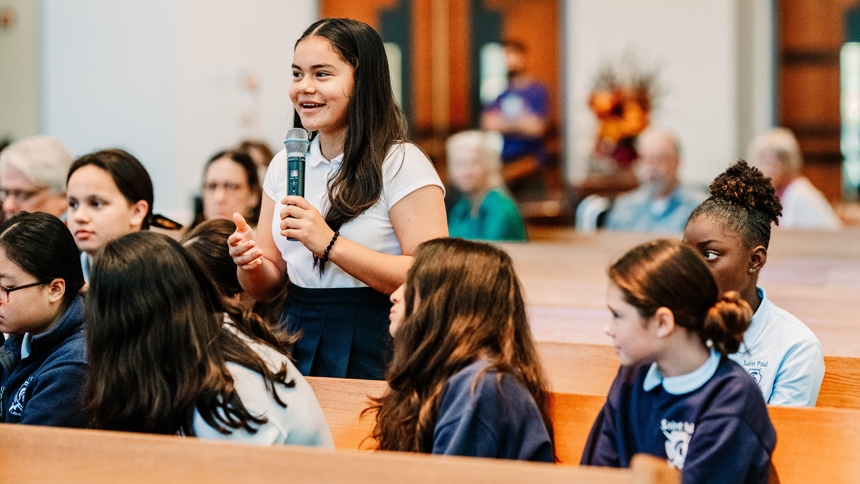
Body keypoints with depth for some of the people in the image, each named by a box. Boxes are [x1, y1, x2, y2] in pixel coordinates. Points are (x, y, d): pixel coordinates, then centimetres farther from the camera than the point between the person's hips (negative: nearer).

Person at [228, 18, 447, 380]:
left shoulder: (402, 165, -7)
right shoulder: (284, 166, 11)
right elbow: (268, 287, 15)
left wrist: (330, 245, -22)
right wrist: (251, 265, -8)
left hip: (373, 353, -5)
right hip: (297, 344, 5)